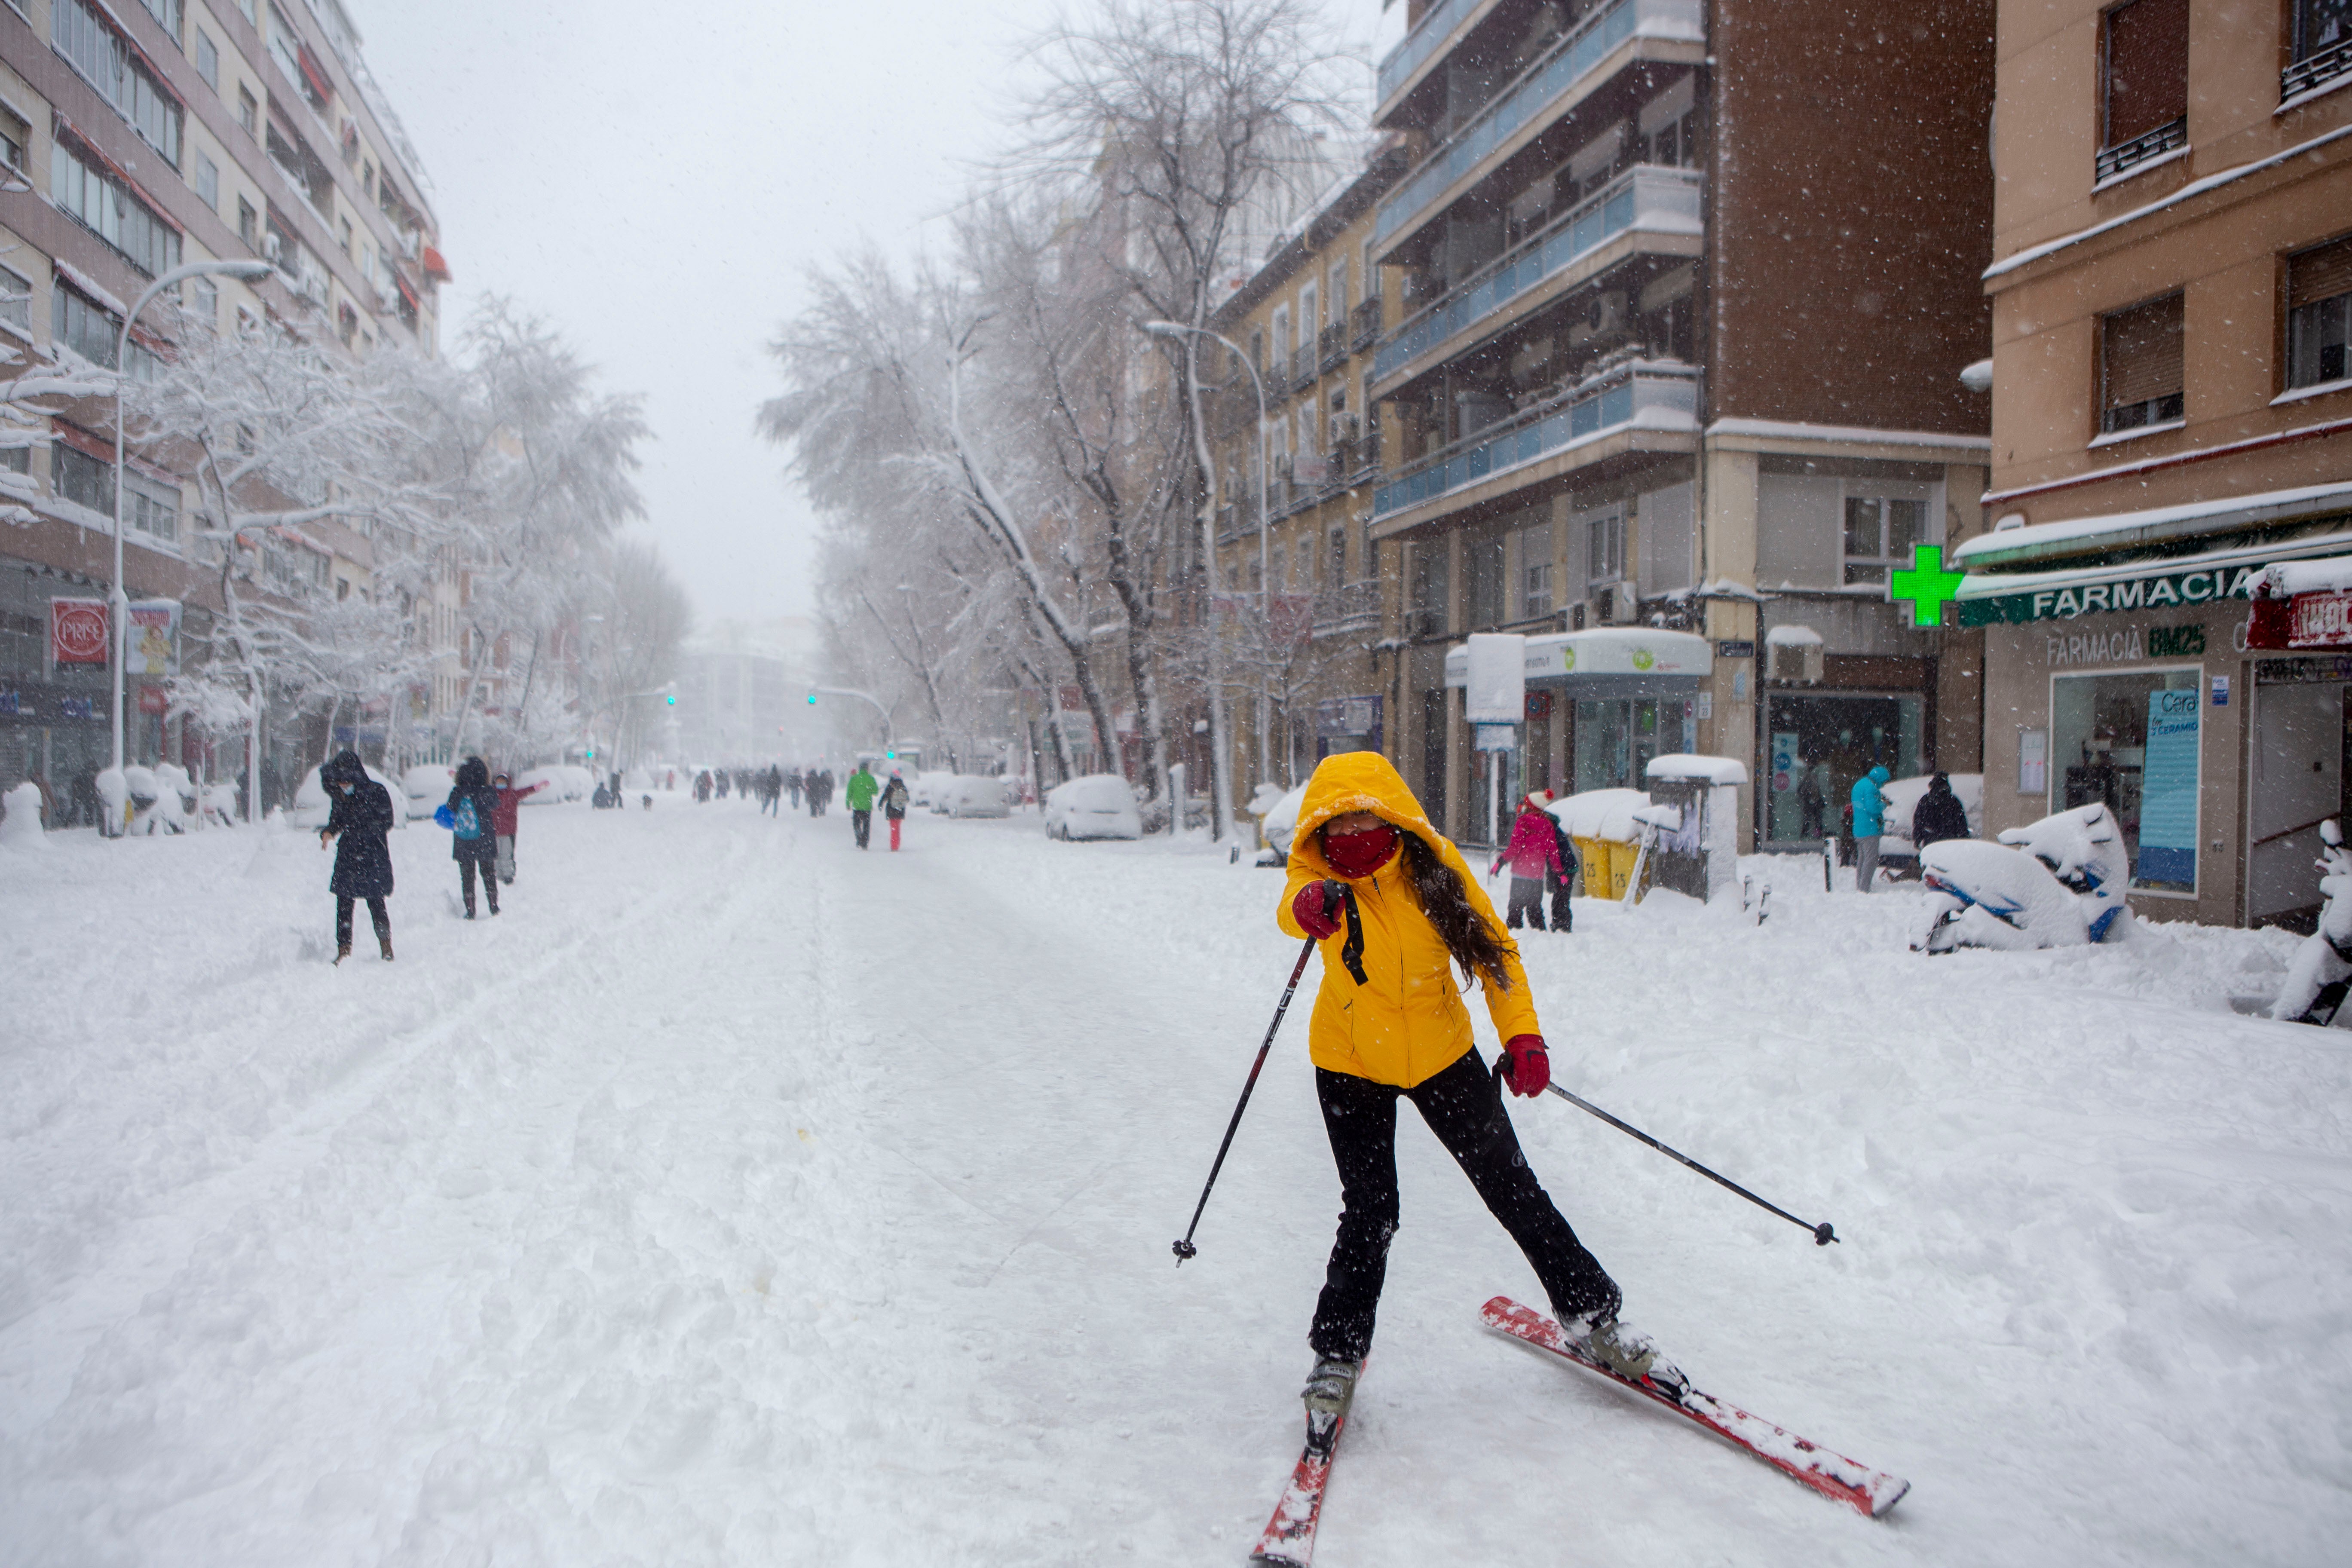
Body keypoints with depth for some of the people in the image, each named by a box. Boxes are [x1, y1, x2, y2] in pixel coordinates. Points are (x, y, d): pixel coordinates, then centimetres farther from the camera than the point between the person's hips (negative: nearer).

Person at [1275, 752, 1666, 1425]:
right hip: (1352, 1065, -1)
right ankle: (1339, 1351, 15)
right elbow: (1293, 907, -41)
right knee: (1369, 1212, -6)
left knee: (1511, 1188, 9)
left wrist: (1522, 1034, -21)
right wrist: (1311, 905, -66)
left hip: (1441, 1053, 1)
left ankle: (1591, 1311, 28)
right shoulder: (1319, 875, -17)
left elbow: (1493, 948, -8)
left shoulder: (1433, 865, -16)